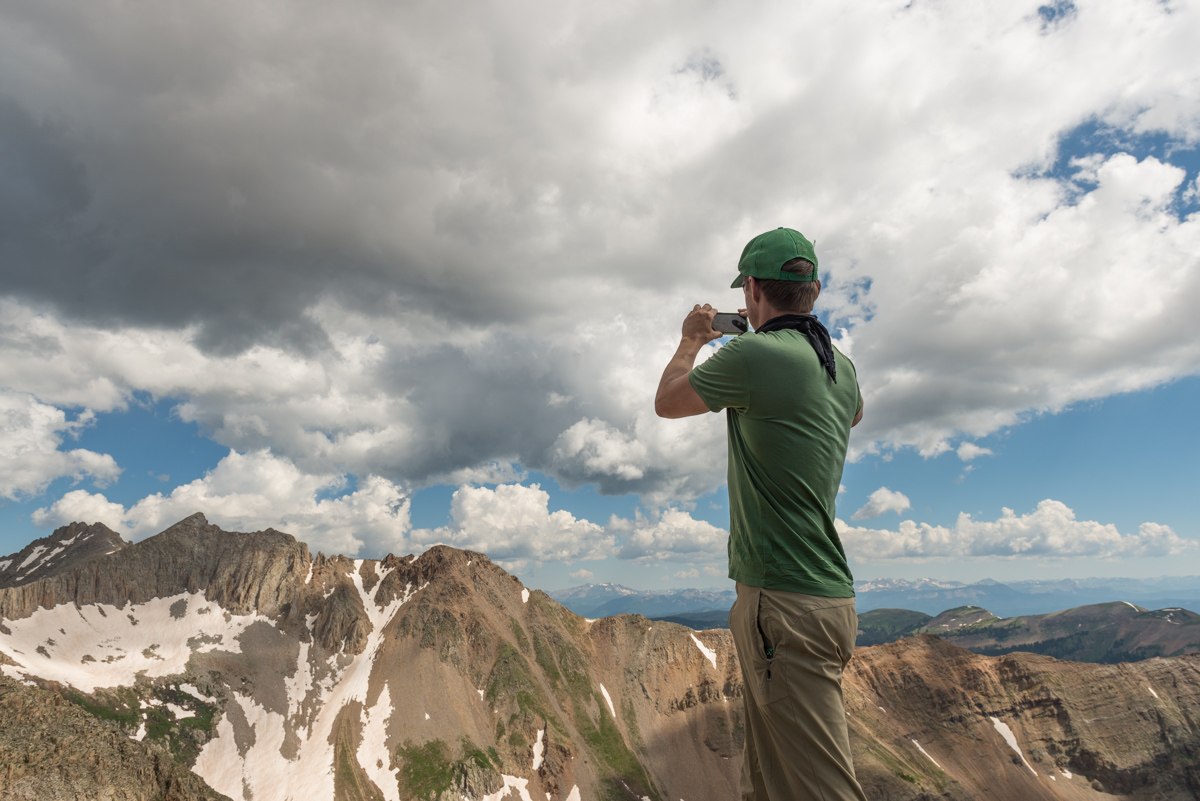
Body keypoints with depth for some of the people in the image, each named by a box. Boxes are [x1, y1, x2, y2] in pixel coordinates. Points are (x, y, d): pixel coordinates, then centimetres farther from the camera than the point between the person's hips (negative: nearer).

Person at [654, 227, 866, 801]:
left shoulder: (752, 356, -15)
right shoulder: (840, 367, 11)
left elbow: (667, 401, 1)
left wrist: (692, 341, 21)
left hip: (786, 603, -9)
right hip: (827, 593, 9)